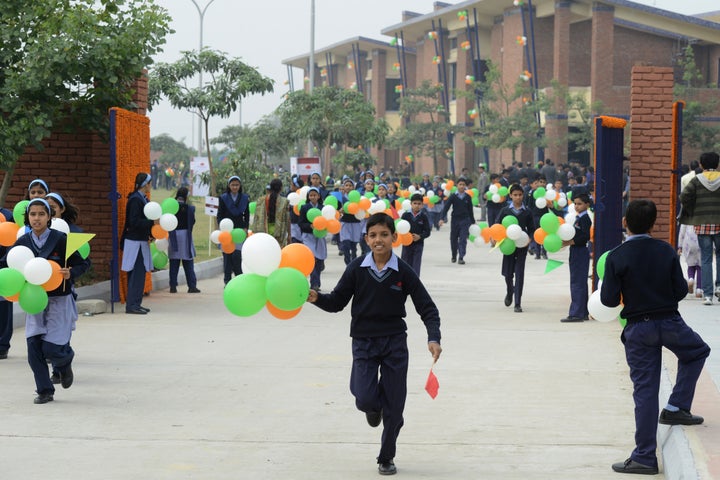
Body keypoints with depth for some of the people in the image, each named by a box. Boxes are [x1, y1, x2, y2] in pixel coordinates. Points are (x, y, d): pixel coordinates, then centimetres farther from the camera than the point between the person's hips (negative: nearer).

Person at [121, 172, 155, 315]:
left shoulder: (142, 199, 14)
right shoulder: (135, 200, -16)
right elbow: (134, 222, -22)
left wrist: (151, 233, 10)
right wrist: (152, 222, -21)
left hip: (140, 240, 10)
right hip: (135, 242, -10)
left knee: (138, 274, 11)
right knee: (137, 274, -9)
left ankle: (135, 304, 15)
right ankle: (132, 305, -7)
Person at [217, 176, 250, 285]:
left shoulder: (244, 198, 8)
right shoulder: (223, 198, 4)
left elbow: (247, 215, 13)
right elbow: (220, 215, 4)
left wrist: (245, 228, 1)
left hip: (239, 230, 0)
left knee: (237, 254, -11)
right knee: (227, 255, -1)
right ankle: (227, 281, 4)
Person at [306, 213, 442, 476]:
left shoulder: (403, 272, -8)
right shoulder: (357, 268, -6)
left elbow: (427, 308, -4)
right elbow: (337, 302, 0)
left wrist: (434, 338, -18)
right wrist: (316, 298, -20)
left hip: (395, 342, 0)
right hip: (363, 342, 0)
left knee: (394, 407, 4)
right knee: (365, 399, -15)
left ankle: (386, 458, 25)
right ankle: (374, 407, 25)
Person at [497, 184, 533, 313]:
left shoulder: (527, 212, 2)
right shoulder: (505, 210, 1)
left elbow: (530, 229, 9)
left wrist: (529, 239, -10)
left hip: (522, 245, -1)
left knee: (519, 273, -3)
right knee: (508, 273, 6)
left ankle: (518, 303, 0)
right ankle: (509, 292, 39)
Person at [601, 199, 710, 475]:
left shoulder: (616, 257, -10)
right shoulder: (666, 251, -4)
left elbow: (609, 300, -11)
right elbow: (681, 291, -2)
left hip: (638, 329, 0)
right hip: (670, 323, 0)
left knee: (644, 391, 5)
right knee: (697, 352, 31)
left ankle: (644, 457, 6)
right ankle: (676, 407, 17)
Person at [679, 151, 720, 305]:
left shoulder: (697, 180, -1)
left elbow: (684, 196, -12)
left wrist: (693, 212, 1)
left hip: (702, 224, 0)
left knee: (705, 259, 3)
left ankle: (707, 294, 1)